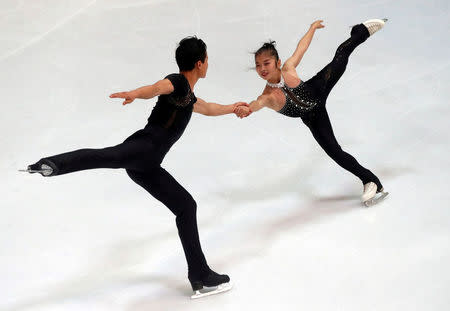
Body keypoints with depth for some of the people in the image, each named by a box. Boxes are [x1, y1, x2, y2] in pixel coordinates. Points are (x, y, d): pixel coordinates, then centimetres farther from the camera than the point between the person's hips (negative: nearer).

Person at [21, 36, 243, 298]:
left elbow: (207, 108, 57)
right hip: (142, 148, -9)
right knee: (109, 156, -40)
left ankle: (201, 277, 13)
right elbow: (157, 88, -19)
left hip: (147, 167, 9)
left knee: (186, 206, 10)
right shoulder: (177, 82, 5)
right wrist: (136, 94, -41)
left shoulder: (188, 96, 34)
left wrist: (232, 108, 72)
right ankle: (52, 164, -66)